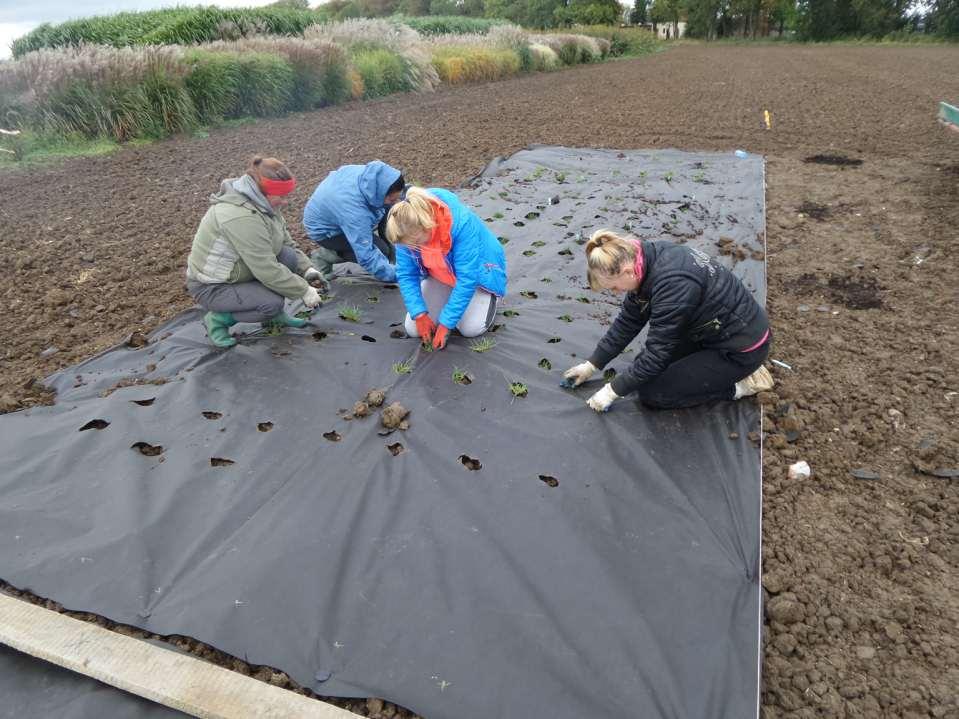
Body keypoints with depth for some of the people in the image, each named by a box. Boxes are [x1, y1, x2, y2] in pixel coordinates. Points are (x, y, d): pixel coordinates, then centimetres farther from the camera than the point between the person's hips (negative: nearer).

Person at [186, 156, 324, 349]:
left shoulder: (262, 204, -3)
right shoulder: (241, 217, -33)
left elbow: (287, 243, 4)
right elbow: (267, 269, -32)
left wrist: (307, 269, -11)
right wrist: (304, 291, -25)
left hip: (238, 271, 9)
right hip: (211, 286, -9)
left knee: (289, 256, -10)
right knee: (272, 303, -26)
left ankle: (274, 315, 8)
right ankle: (218, 319, -2)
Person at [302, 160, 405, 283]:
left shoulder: (369, 173, -24)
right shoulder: (356, 213, -43)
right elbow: (367, 257, -37)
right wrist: (396, 275, -34)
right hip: (324, 230, -7)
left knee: (387, 209, -9)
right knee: (381, 250, -19)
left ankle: (389, 251, 10)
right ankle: (324, 255, -5)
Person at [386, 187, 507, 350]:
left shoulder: (462, 224, -39)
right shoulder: (409, 230, -24)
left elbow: (467, 280, -35)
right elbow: (406, 274, -13)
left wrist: (446, 322, -31)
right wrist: (419, 314, -22)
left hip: (477, 270, -4)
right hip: (440, 274, 4)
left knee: (471, 328, -20)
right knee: (414, 329, -6)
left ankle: (490, 293, 12)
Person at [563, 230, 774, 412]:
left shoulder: (672, 283, -33)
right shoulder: (648, 258, -8)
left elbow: (657, 351, -25)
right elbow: (629, 320, 2)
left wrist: (613, 390, -15)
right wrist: (592, 364, 6)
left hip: (743, 348, -9)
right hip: (714, 328, 9)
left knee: (651, 393, -8)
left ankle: (738, 385, 1)